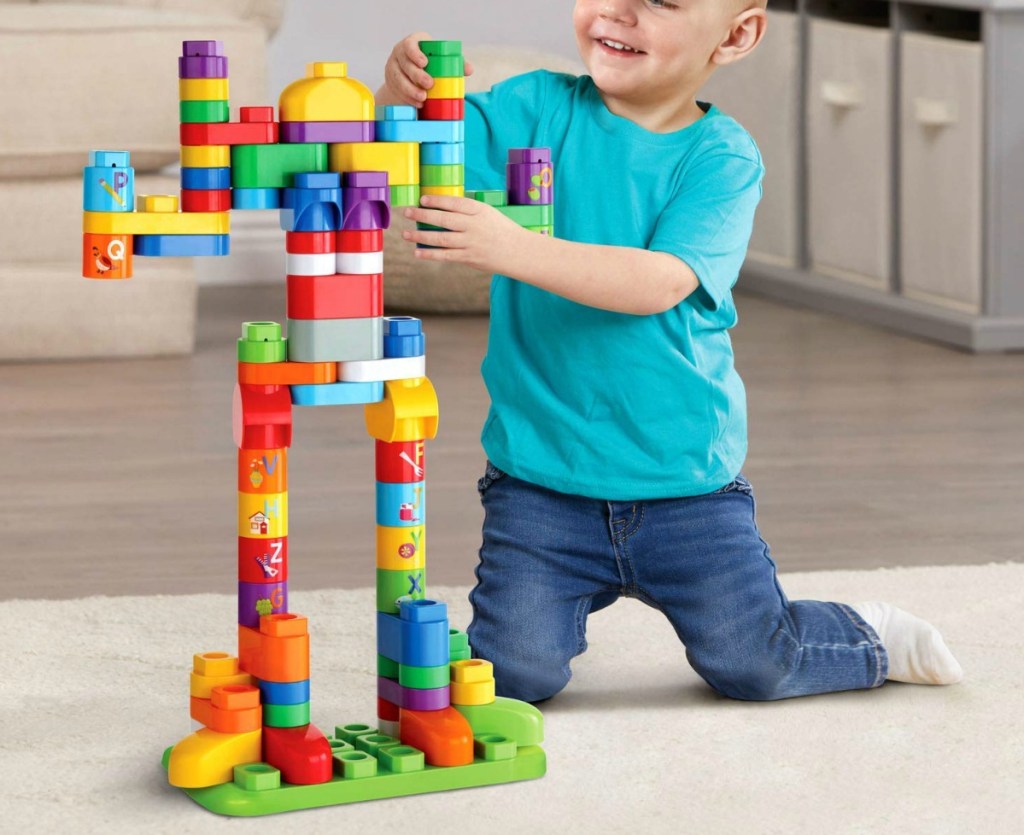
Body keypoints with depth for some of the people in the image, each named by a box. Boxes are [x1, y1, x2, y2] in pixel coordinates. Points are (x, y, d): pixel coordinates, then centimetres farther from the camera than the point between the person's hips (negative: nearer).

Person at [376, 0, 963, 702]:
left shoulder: (723, 158, -7)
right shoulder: (535, 109, -2)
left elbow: (661, 283, -23)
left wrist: (514, 249, -36)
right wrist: (400, 95, -35)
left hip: (686, 479, -1)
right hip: (540, 472, 1)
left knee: (754, 665, -3)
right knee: (514, 673, -11)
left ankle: (870, 638, 29)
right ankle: (557, 603, 24)